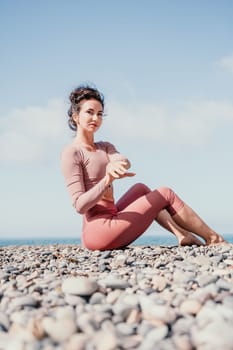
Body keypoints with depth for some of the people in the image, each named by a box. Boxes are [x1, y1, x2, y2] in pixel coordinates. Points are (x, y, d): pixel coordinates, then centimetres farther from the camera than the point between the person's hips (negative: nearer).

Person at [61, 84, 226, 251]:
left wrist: (114, 166, -33)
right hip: (97, 229, -8)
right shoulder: (71, 153, -9)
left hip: (108, 220, 8)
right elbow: (80, 205, -17)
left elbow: (124, 162, -8)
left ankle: (180, 233, 4)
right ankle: (213, 239, 11)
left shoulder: (105, 147, 16)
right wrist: (108, 180, -32)